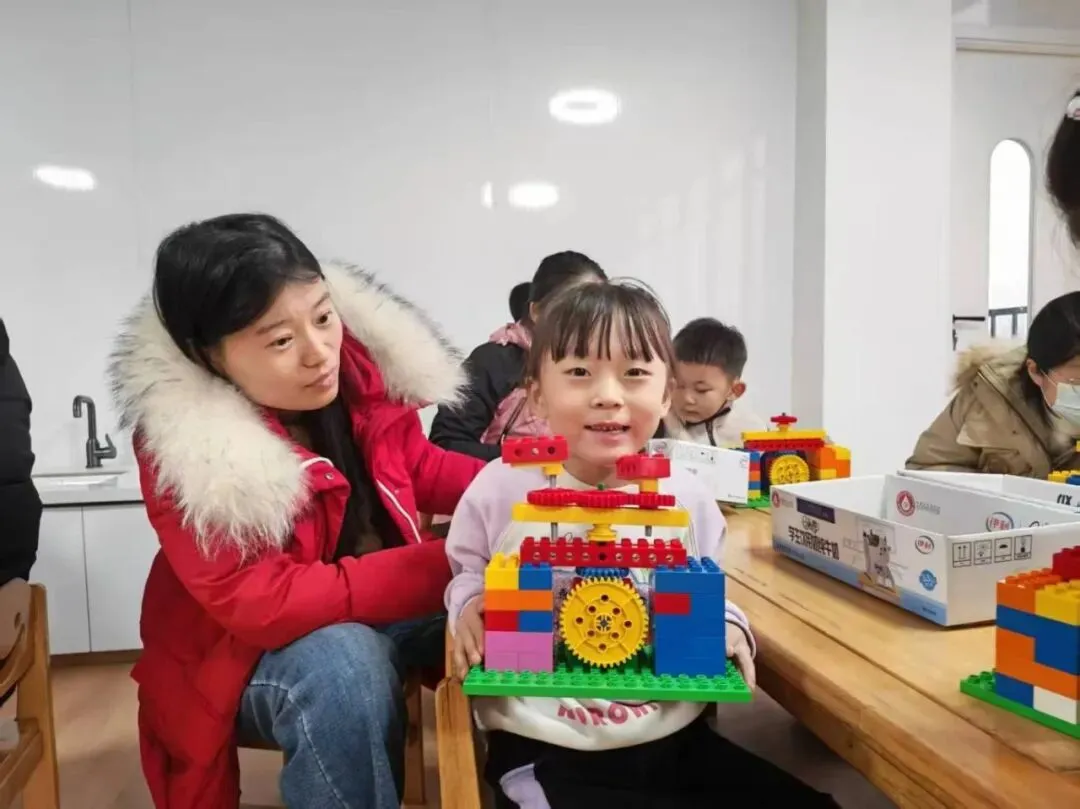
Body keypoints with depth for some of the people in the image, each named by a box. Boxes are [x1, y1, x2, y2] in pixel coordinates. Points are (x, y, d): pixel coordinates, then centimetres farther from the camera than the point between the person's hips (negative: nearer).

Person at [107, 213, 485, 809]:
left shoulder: (361, 360, -12)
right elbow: (257, 603, -29)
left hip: (386, 607, 5)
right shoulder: (183, 442, -25)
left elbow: (421, 469, 4)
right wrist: (446, 566, -36)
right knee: (344, 667, -35)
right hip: (247, 649, -4)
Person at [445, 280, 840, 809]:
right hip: (543, 750, -2)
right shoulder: (501, 488, -9)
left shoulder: (686, 497, -4)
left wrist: (725, 626, -9)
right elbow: (468, 573, 8)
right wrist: (468, 607, -12)